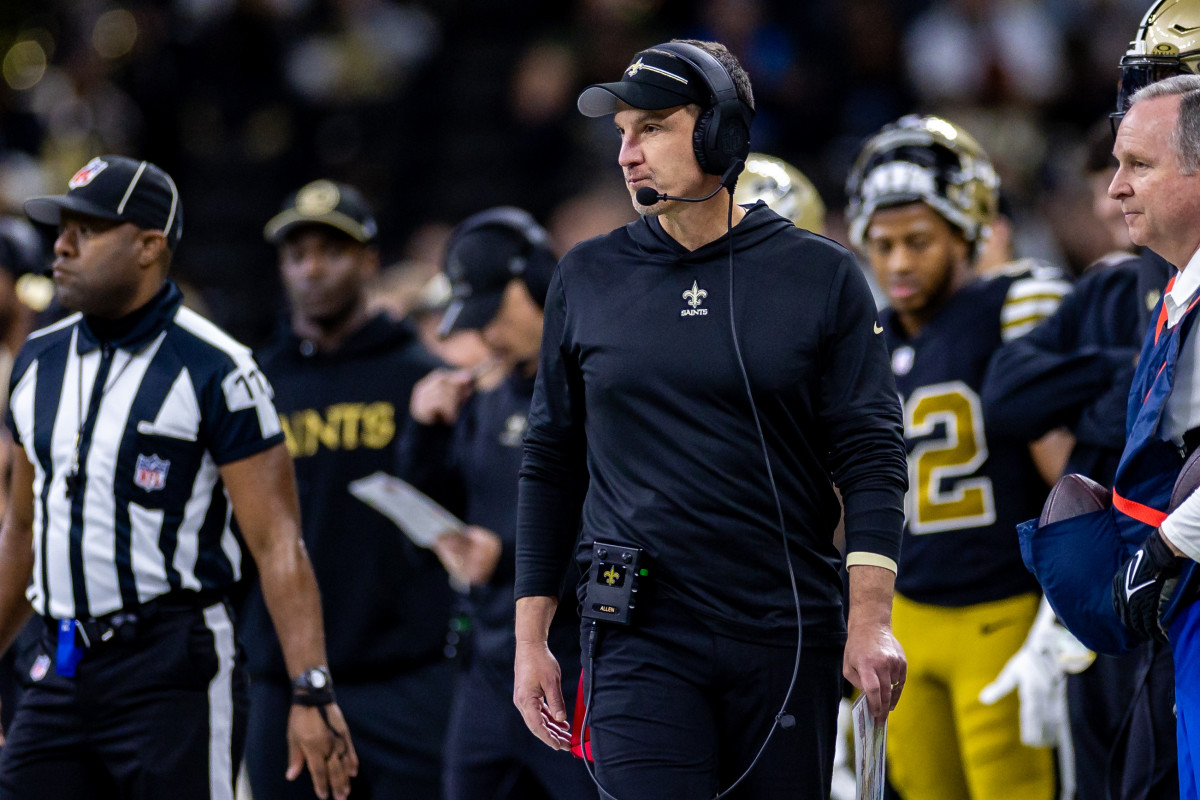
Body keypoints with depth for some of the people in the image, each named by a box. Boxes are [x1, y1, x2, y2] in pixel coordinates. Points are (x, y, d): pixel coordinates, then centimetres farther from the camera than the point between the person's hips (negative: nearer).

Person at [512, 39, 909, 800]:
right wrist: (531, 637, 10)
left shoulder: (821, 275, 3)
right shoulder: (587, 279, 9)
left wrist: (871, 619, -11)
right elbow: (551, 464, 13)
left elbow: (871, 453, 0)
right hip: (639, 639, 0)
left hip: (788, 641, 0)